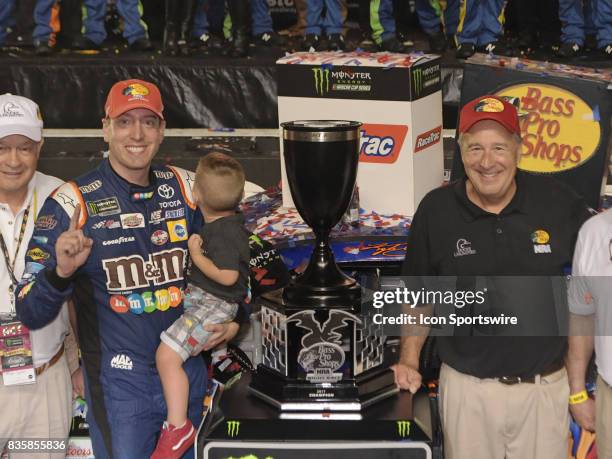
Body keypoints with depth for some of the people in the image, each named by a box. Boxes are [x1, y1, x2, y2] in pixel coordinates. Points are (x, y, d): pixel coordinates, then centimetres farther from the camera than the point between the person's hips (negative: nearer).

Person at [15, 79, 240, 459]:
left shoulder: (185, 189, 0)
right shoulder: (73, 203, -13)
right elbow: (30, 313, -15)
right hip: (118, 381, -4)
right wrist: (60, 272, -35)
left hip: (189, 369, 5)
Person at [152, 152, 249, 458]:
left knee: (167, 355, -19)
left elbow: (227, 275, -29)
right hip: (199, 296, 11)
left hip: (213, 304, -11)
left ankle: (178, 427, -17)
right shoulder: (231, 220, 4)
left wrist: (196, 254, -20)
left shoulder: (222, 233, -24)